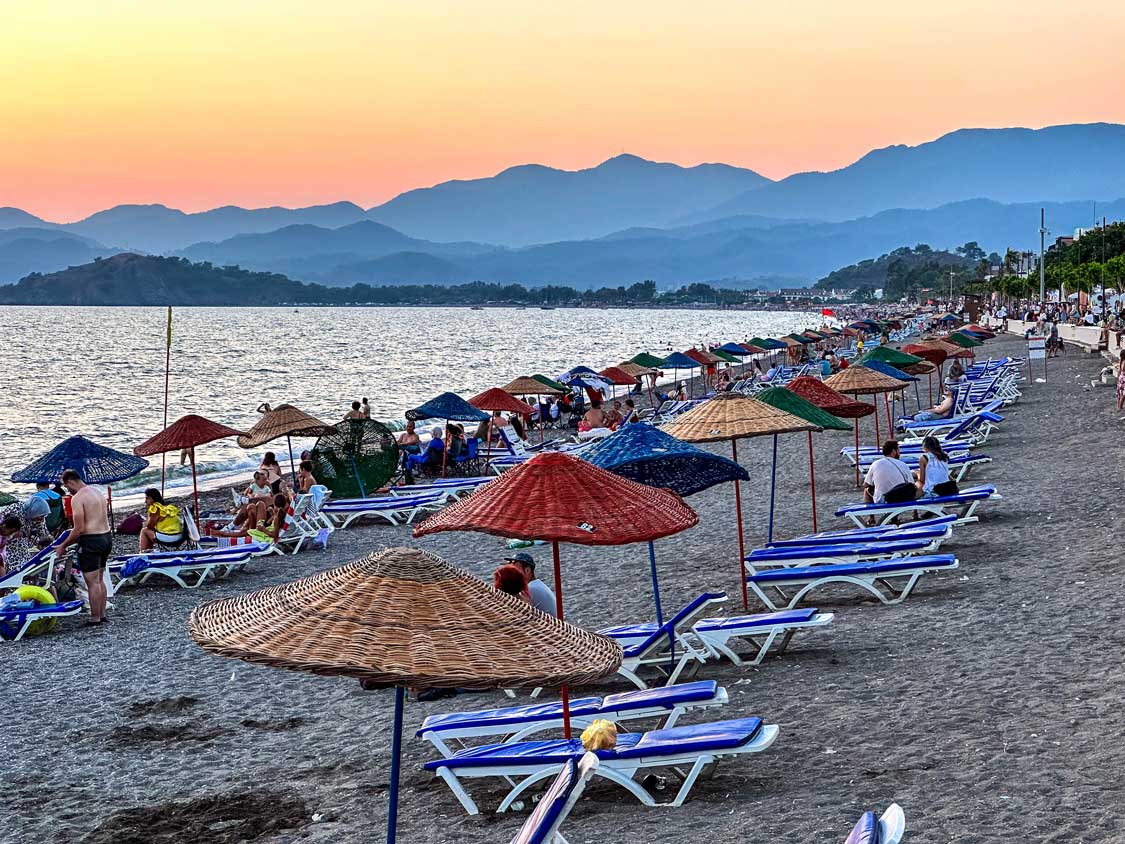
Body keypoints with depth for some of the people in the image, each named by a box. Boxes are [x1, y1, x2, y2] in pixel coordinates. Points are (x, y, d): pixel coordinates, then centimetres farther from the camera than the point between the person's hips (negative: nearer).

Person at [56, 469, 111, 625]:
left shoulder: (77, 498, -14)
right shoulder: (97, 492, 13)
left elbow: (79, 529, -18)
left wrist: (64, 545, -6)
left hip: (91, 541, -9)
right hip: (106, 537, 9)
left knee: (92, 582, -2)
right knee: (99, 579, 18)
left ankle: (95, 619, 2)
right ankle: (102, 615, 23)